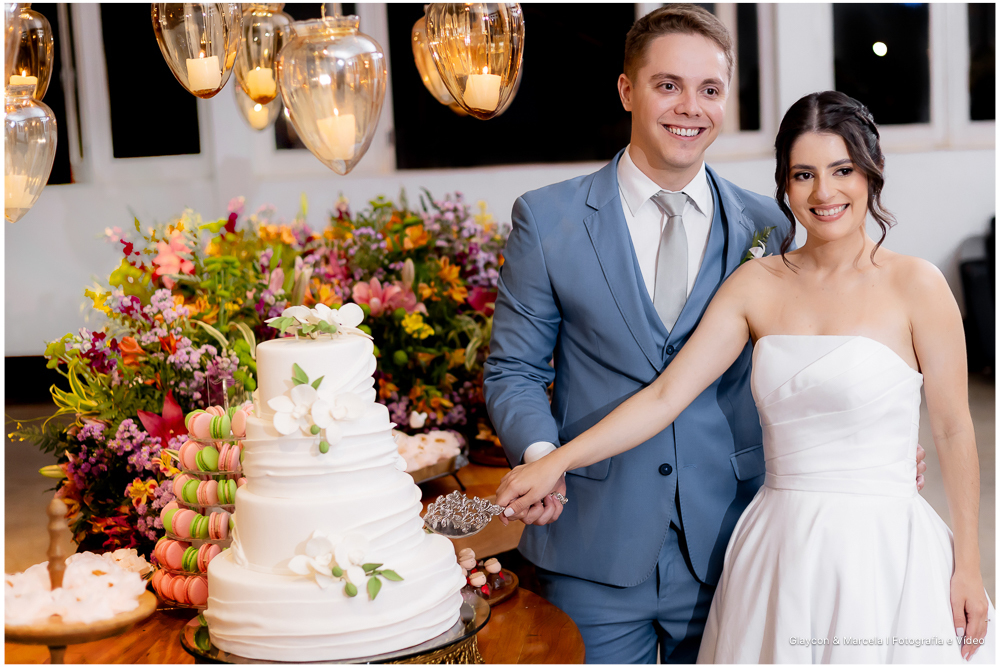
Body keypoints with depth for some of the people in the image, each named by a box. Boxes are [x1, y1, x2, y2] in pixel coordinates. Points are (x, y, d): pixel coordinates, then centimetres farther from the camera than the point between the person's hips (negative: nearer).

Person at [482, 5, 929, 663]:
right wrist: (539, 452, -16)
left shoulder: (768, 226, 2)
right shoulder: (547, 219, -2)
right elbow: (513, 369, 2)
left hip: (725, 553, 2)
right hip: (594, 547, -1)